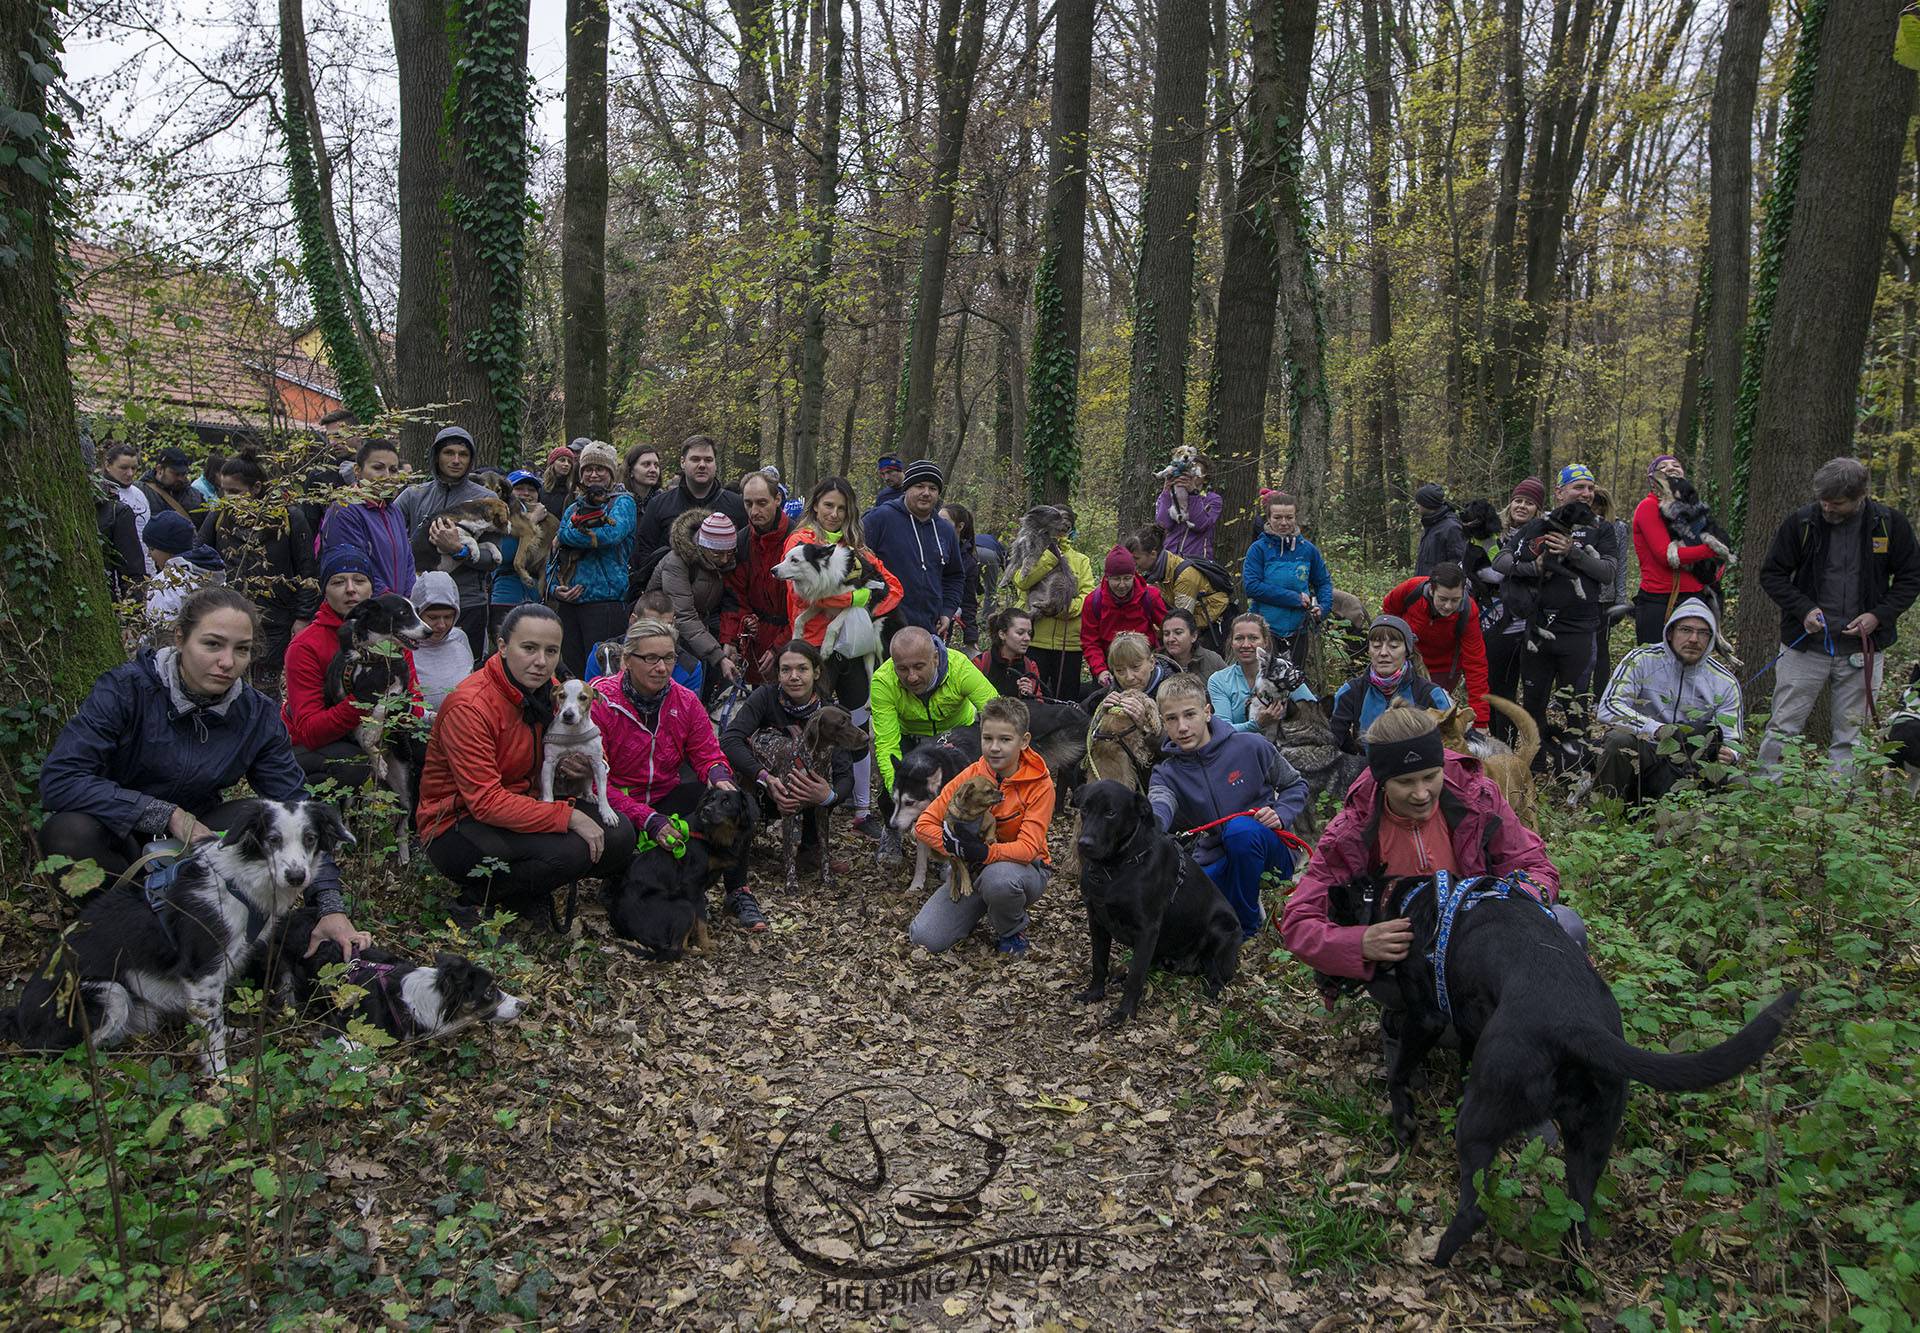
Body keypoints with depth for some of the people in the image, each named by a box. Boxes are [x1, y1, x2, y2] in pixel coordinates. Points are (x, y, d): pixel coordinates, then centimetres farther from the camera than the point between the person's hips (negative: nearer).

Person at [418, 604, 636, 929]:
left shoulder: (549, 690, 0)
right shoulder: (469, 707, -23)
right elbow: (486, 801, -27)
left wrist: (567, 764, -6)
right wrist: (568, 816, -28)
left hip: (524, 806, 8)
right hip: (457, 824, -8)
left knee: (619, 834, -10)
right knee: (569, 850, -29)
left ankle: (528, 895, 9)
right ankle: (473, 899, -6)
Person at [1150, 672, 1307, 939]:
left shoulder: (1251, 747, -8)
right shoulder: (1166, 773, -5)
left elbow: (1296, 785, 8)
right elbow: (1160, 804, -31)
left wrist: (1280, 814, -15)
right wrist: (1148, 821, -57)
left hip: (1269, 850, -2)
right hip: (1215, 861, 2)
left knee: (1240, 828, -37)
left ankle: (1247, 925, -15)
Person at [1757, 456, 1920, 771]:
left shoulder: (1891, 523, -2)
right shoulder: (1801, 522, -5)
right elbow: (1771, 574, 4)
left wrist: (1879, 615, -8)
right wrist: (1804, 609, -12)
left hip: (1863, 649, 1)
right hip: (1805, 647, -1)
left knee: (1850, 737, 7)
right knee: (1782, 729, 1)